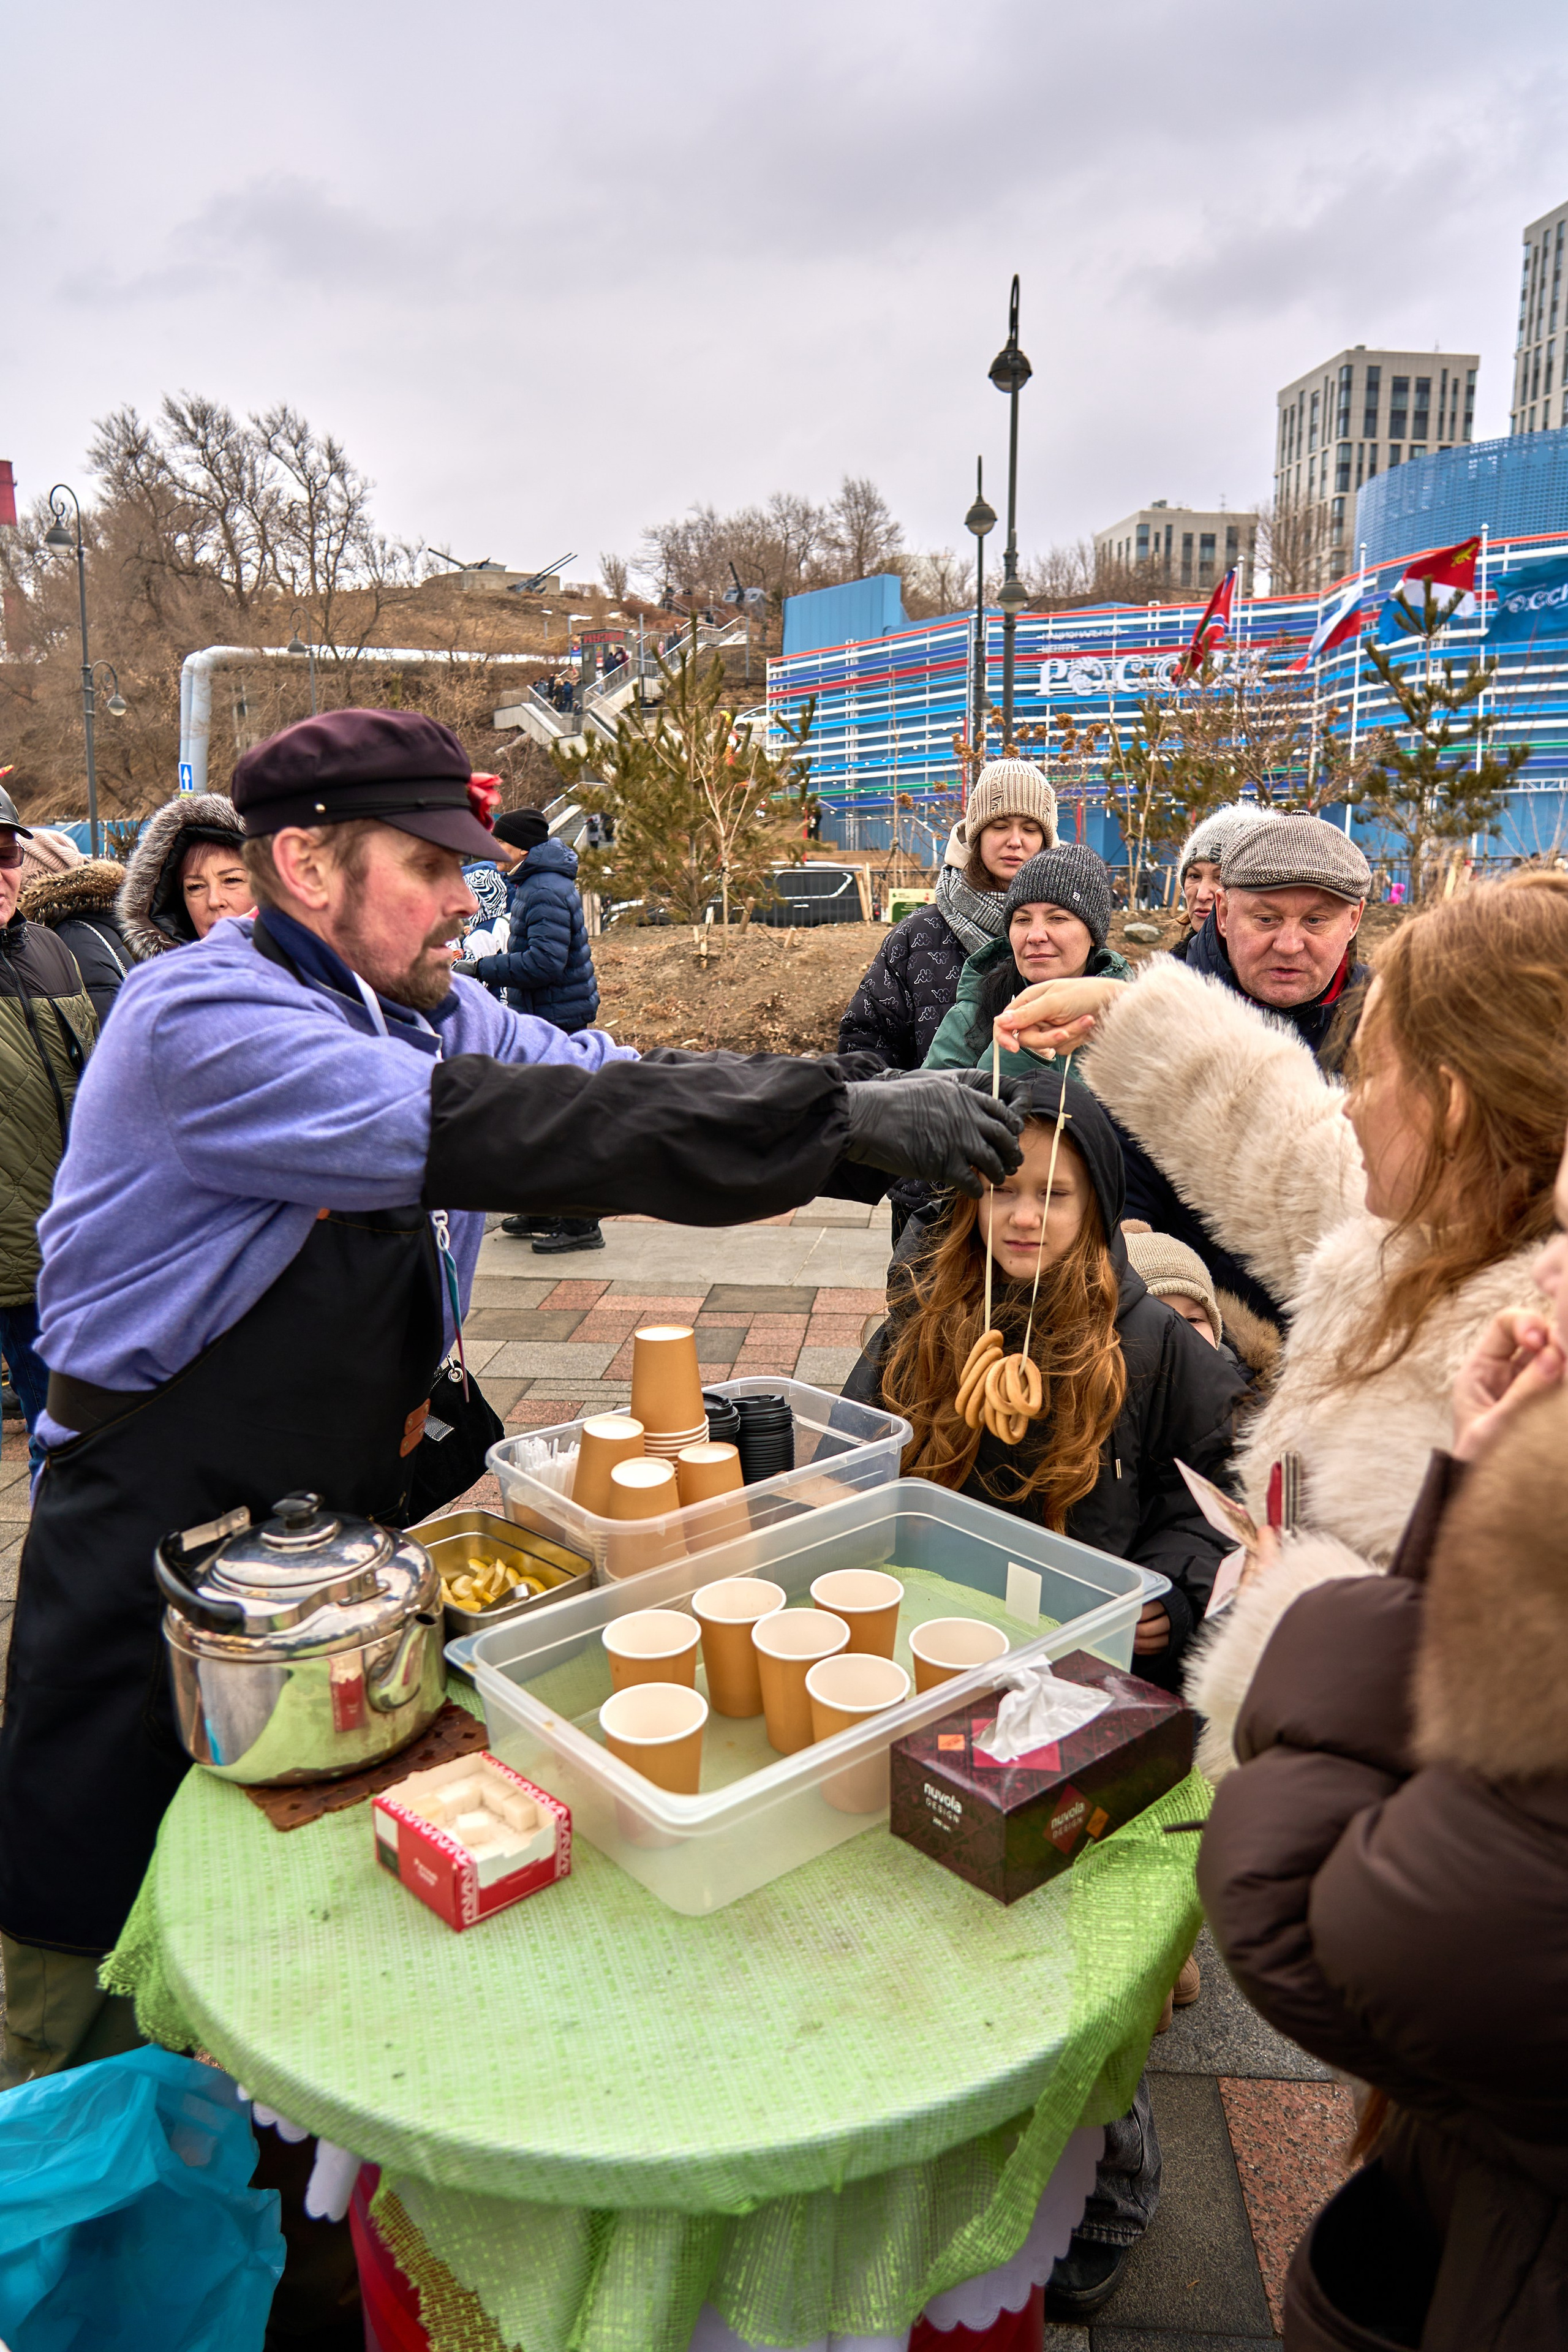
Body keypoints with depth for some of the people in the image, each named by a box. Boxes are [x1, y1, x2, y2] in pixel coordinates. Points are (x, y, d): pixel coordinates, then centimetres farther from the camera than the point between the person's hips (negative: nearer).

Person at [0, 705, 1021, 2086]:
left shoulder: (430, 1014, 2)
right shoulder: (200, 1019, -24)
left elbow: (614, 1083, -7)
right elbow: (492, 1130, -35)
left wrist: (877, 1120, -21)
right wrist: (840, 1116, -36)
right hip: (158, 1553, -7)